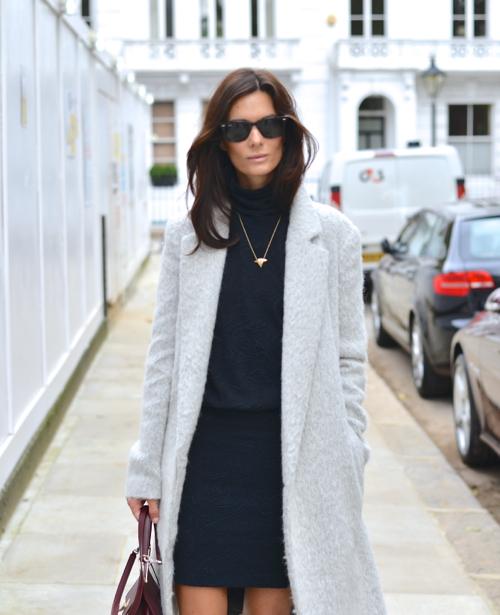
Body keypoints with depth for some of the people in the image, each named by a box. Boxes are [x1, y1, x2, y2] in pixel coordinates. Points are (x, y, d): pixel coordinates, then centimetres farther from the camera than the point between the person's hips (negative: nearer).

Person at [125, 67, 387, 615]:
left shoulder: (332, 235, 2)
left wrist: (347, 464, 0)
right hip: (204, 454, 1)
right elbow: (164, 358, 6)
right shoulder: (188, 234, 5)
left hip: (293, 457, 0)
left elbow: (347, 359, 5)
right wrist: (147, 470, 4)